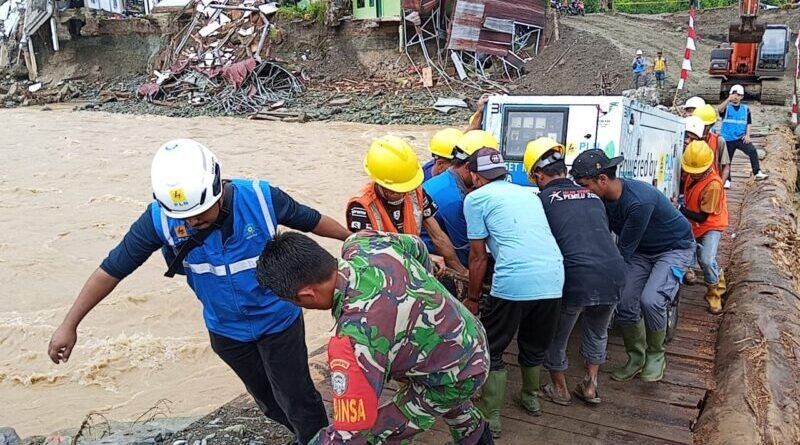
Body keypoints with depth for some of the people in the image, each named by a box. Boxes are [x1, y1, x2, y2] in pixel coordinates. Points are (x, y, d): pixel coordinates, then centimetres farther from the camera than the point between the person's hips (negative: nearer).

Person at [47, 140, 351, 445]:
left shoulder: (259, 198, -26)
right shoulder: (161, 219, -22)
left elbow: (311, 220, -9)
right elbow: (113, 268, -12)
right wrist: (69, 324, -6)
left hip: (278, 320, -3)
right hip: (226, 330, 3)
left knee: (297, 398, 8)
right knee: (266, 399, 22)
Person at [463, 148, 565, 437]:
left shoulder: (475, 198, 8)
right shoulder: (529, 193, 26)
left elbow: (479, 256, 7)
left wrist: (472, 299, 18)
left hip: (513, 283, -6)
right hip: (554, 280, 6)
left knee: (491, 350, 13)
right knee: (535, 346, 27)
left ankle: (491, 418, 18)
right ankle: (531, 398, 45)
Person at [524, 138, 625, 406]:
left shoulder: (543, 200, 3)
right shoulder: (592, 196, 18)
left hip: (576, 280, -5)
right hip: (614, 275, 5)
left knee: (556, 337, 21)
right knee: (597, 334, 31)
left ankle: (560, 390, 36)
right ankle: (590, 387, 37)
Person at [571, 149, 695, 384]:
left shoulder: (639, 201, -37)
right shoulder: (603, 198, -14)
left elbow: (623, 251, -30)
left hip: (675, 248, -7)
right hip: (641, 250, 7)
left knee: (650, 300, -24)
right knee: (624, 303, -4)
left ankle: (655, 355, 2)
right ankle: (636, 357, 18)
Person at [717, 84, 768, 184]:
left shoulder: (745, 108, 8)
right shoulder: (726, 107, 0)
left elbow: (749, 123, 10)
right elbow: (719, 109, -25)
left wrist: (747, 135, -3)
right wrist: (728, 99, -36)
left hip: (741, 138, 1)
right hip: (727, 139, -1)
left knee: (753, 151, -21)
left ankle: (757, 173, -19)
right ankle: (727, 180, 20)